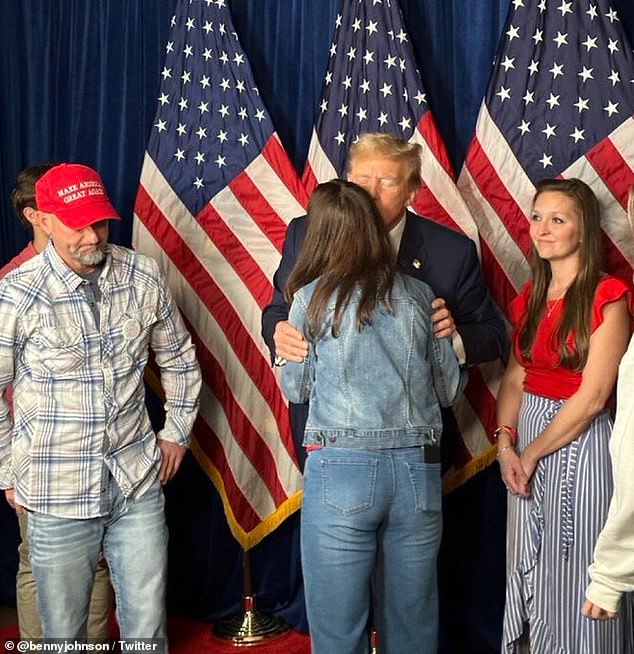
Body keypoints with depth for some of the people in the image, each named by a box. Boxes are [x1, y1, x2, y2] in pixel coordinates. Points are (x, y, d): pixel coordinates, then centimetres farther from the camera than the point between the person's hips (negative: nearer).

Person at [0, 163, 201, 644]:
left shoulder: (143, 276, -3)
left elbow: (180, 360, 12)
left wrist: (177, 432, 12)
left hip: (139, 480, 2)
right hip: (58, 492, -2)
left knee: (148, 623, 12)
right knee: (64, 630, 13)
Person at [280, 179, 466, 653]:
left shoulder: (312, 298, -3)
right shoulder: (417, 295, 4)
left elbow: (295, 389, 8)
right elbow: (450, 387, 11)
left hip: (342, 470, -3)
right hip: (418, 470, 3)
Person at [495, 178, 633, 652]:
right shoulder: (531, 297, 9)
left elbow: (592, 396, -16)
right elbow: (515, 378, 8)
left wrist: (531, 453, -10)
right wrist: (505, 444, -7)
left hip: (579, 442, -6)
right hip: (527, 437, 7)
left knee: (573, 576, 5)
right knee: (528, 570, 16)